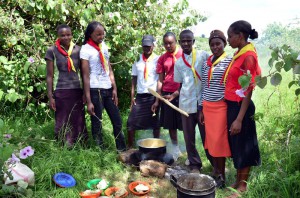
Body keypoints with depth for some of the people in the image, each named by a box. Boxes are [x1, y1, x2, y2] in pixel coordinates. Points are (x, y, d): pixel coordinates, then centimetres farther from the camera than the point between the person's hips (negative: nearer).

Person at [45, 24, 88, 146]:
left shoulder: (78, 50, 4)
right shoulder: (52, 51, -2)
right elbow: (49, 75, -1)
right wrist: (50, 97, -5)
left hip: (77, 91, 2)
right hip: (60, 92, -2)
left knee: (78, 121, 6)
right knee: (63, 122, 5)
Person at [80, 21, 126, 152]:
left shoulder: (103, 46, 11)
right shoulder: (86, 49, -8)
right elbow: (86, 76, -11)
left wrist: (114, 89, 5)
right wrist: (89, 101, -14)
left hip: (108, 89, 6)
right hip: (95, 90, -6)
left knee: (117, 121, 10)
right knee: (97, 125, 4)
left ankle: (122, 150, 22)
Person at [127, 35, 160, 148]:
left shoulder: (158, 60, -1)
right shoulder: (137, 59, 7)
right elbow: (134, 79, 7)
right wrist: (132, 97, 1)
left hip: (153, 95, -2)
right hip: (140, 95, 3)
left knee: (155, 123, 7)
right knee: (131, 122, 0)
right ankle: (130, 146, 13)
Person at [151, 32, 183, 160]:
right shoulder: (162, 59, 8)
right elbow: (160, 80, 9)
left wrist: (176, 94, -10)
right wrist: (157, 100, 4)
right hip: (167, 94, 4)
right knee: (170, 124, 9)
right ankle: (176, 150, 25)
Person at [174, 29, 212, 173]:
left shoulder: (204, 56, 0)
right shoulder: (178, 63, 10)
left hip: (204, 102, -3)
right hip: (186, 104, 3)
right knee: (189, 137, 8)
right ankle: (194, 164, 23)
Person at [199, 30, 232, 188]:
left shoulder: (229, 62, -4)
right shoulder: (206, 63, 11)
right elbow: (204, 87, 13)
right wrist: (201, 109, 11)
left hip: (221, 106, -5)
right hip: (207, 106, 5)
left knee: (219, 140, -1)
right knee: (210, 140, 12)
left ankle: (221, 175, 15)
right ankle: (215, 170, 28)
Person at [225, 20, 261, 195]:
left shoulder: (248, 56, -16)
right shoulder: (239, 54, 10)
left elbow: (248, 91, -18)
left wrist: (239, 119, -20)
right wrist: (232, 110, 15)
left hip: (241, 107, -9)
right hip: (232, 105, 9)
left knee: (243, 146, 6)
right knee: (235, 145, 17)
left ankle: (243, 186, 23)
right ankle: (238, 181, 33)